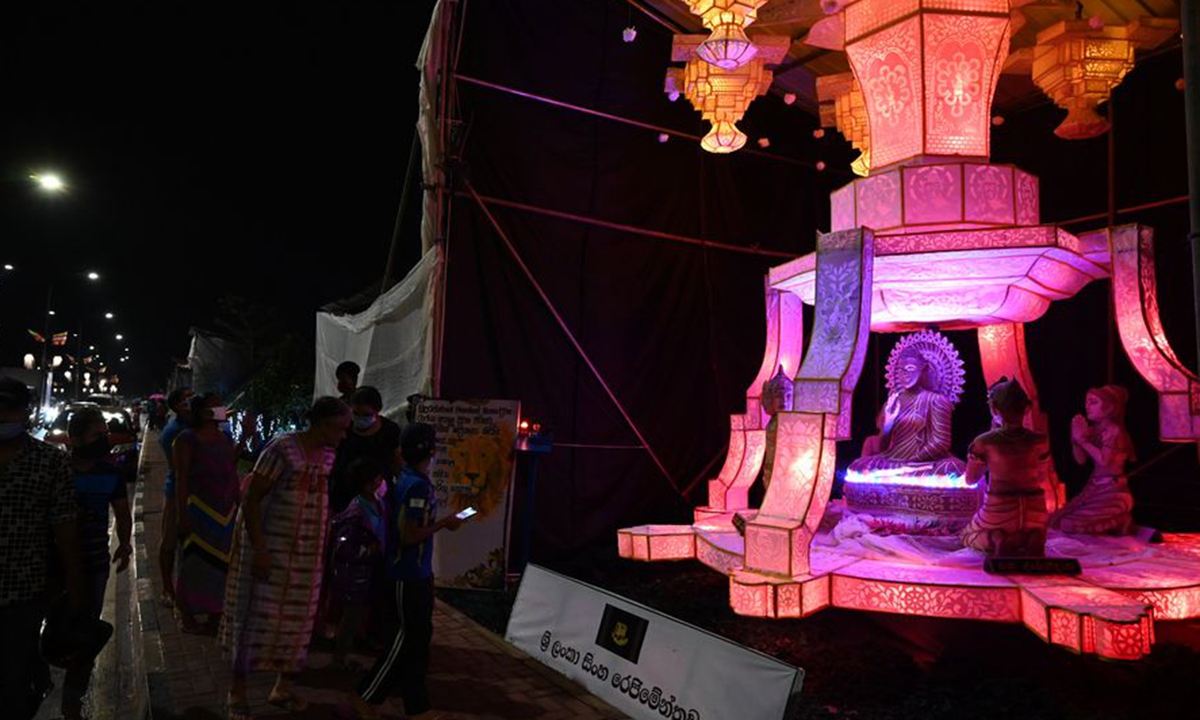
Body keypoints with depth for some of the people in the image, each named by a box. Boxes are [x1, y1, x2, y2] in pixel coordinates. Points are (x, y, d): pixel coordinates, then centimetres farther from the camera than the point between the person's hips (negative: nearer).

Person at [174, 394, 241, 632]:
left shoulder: (226, 439, 13)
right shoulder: (187, 440, -5)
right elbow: (181, 479, -10)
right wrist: (182, 515, -15)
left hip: (226, 512, 6)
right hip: (198, 510, -5)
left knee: (222, 561, 8)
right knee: (195, 563, 1)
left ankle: (215, 611, 20)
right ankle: (187, 614, 14)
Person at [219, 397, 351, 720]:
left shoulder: (327, 455, 3)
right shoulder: (283, 448, -18)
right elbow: (251, 499, -17)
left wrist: (322, 547, 11)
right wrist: (259, 549, -20)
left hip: (307, 551, 6)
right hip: (270, 545, -6)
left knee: (298, 617, 12)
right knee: (258, 615, 3)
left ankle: (283, 686, 27)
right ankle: (237, 691, 20)